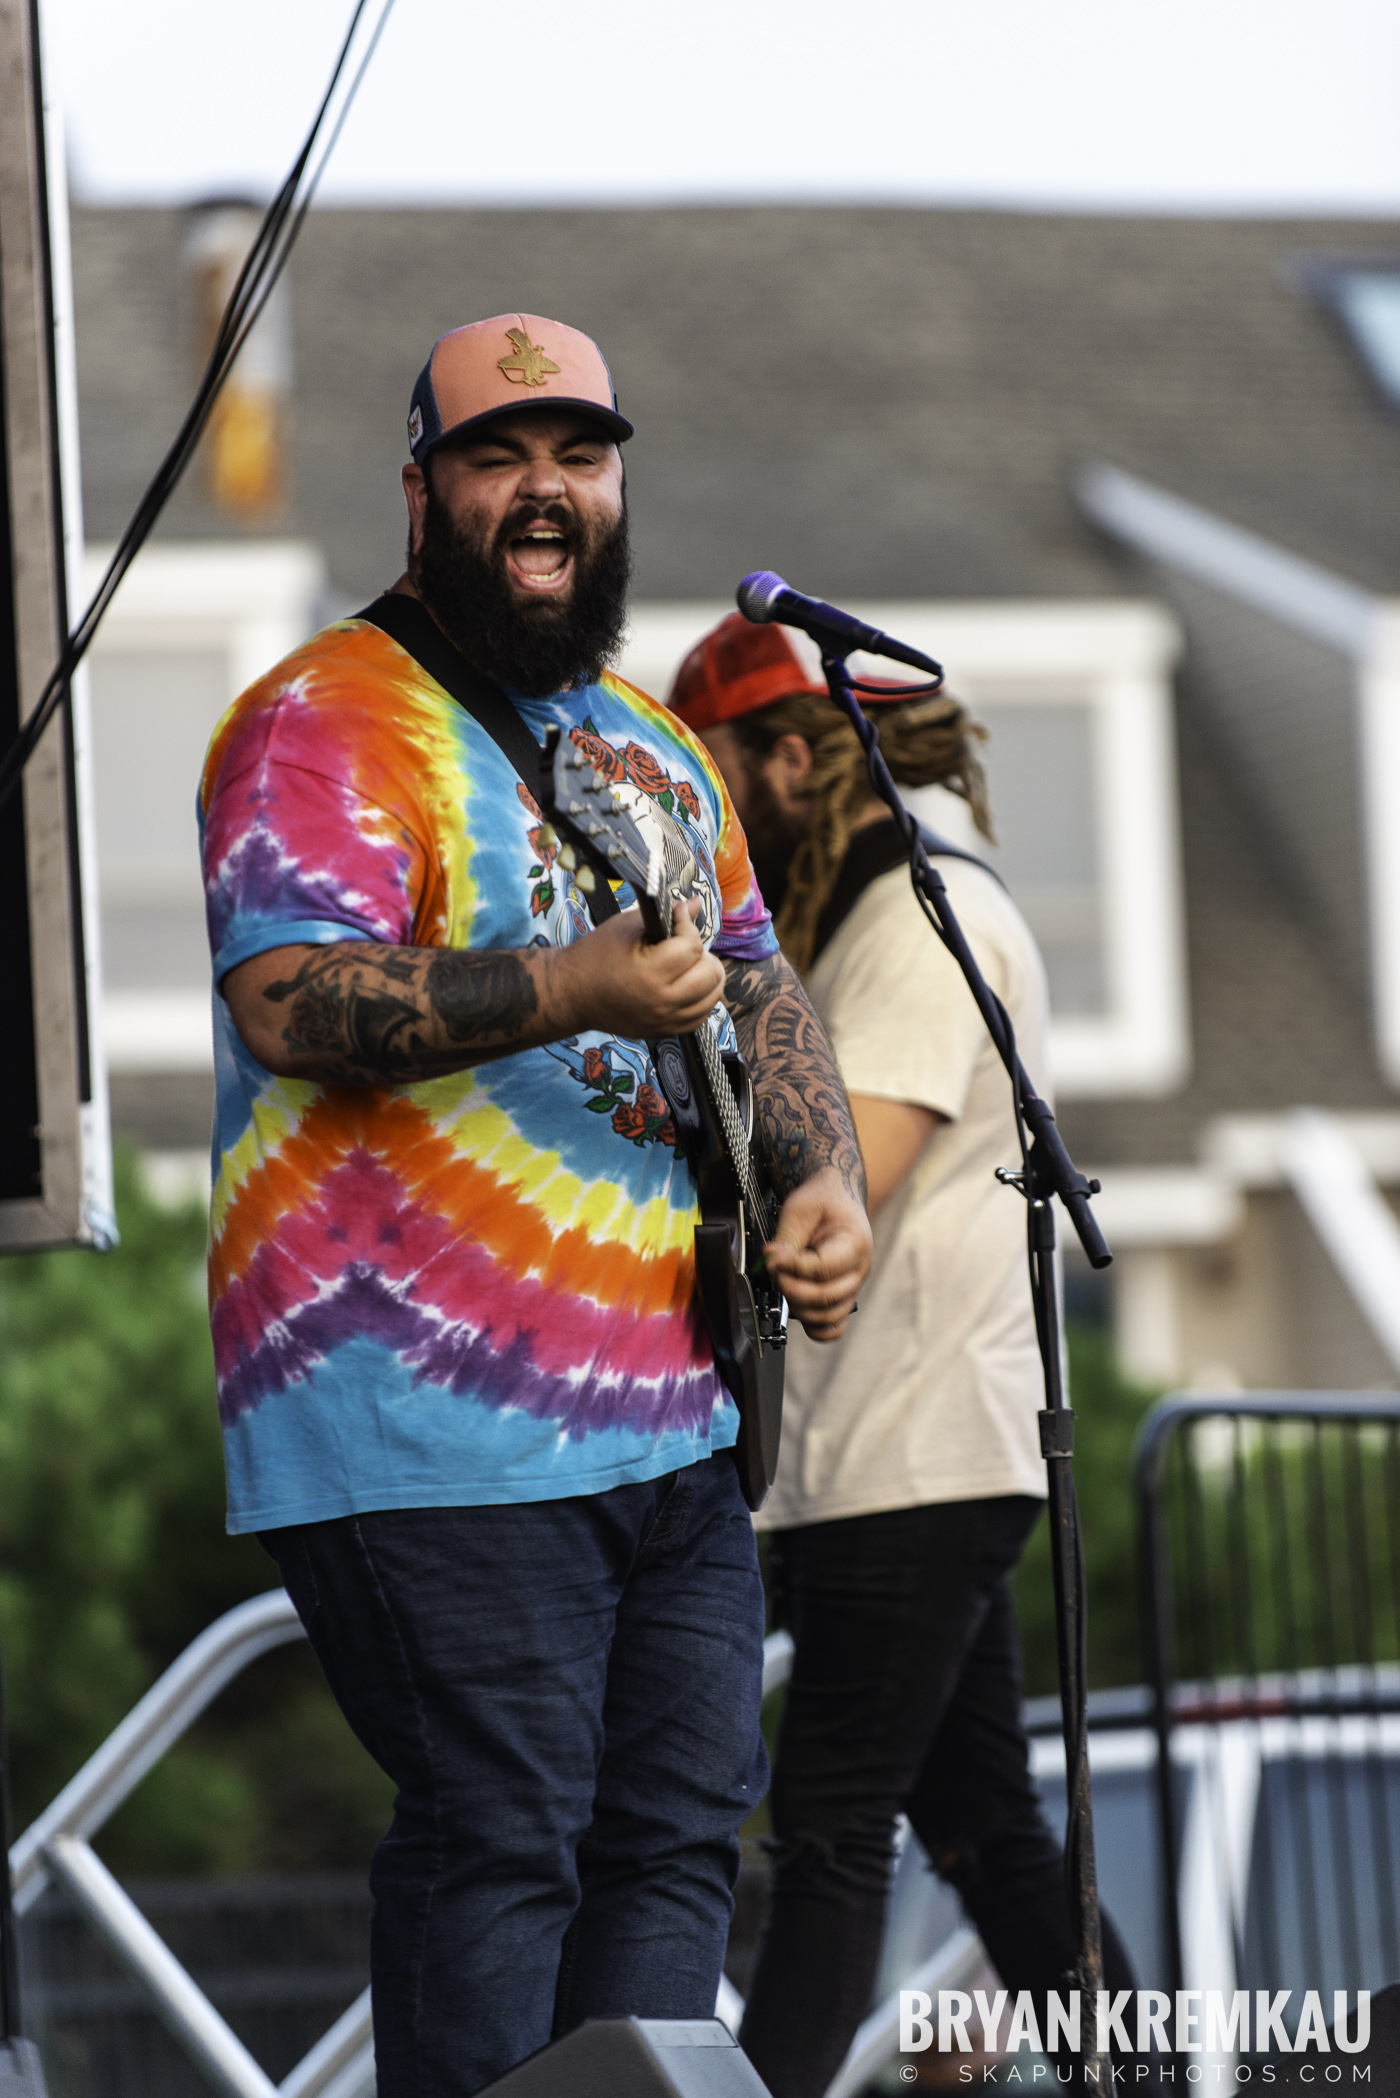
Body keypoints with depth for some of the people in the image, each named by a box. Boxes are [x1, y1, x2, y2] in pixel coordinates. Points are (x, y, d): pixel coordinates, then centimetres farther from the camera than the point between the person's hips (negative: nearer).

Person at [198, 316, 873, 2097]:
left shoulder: (654, 751, 21)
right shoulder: (329, 721, -7)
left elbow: (758, 990, 26)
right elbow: (290, 1004, -20)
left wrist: (825, 1176, 6)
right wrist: (576, 990, -30)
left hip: (667, 1410, 8)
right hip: (432, 1420, -8)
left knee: (681, 1829, 7)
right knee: (496, 1846, -10)